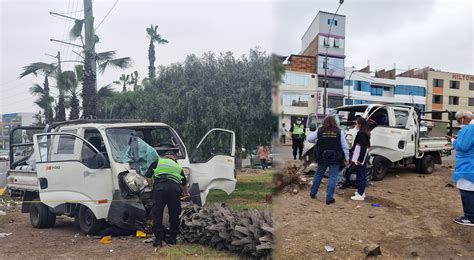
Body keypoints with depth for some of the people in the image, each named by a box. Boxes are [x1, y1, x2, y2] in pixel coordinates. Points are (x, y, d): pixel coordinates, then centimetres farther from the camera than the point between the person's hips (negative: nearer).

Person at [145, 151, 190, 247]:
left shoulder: (157, 162, 25)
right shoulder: (178, 166, 33)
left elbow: (148, 177, 16)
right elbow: (184, 183, 45)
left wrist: (152, 186, 33)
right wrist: (186, 193, 64)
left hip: (160, 187, -2)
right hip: (175, 188, 2)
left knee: (157, 213, 4)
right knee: (174, 214, 13)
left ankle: (158, 239, 1)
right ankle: (172, 238, 20)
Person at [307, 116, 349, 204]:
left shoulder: (320, 131, -2)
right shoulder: (339, 132, -4)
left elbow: (309, 138, 1)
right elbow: (344, 146, -2)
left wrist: (317, 141, 20)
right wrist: (346, 158, 6)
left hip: (322, 157, 2)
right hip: (335, 159, -2)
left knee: (318, 174, 19)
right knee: (332, 177, 3)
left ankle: (313, 192, 30)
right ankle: (329, 198, 1)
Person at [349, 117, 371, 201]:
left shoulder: (361, 133, -17)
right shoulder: (366, 133, 13)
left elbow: (361, 147, -23)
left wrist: (359, 159, -25)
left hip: (360, 158, -10)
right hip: (364, 158, 10)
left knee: (360, 175, -6)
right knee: (362, 175, 17)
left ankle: (360, 195, -3)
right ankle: (361, 192, 27)